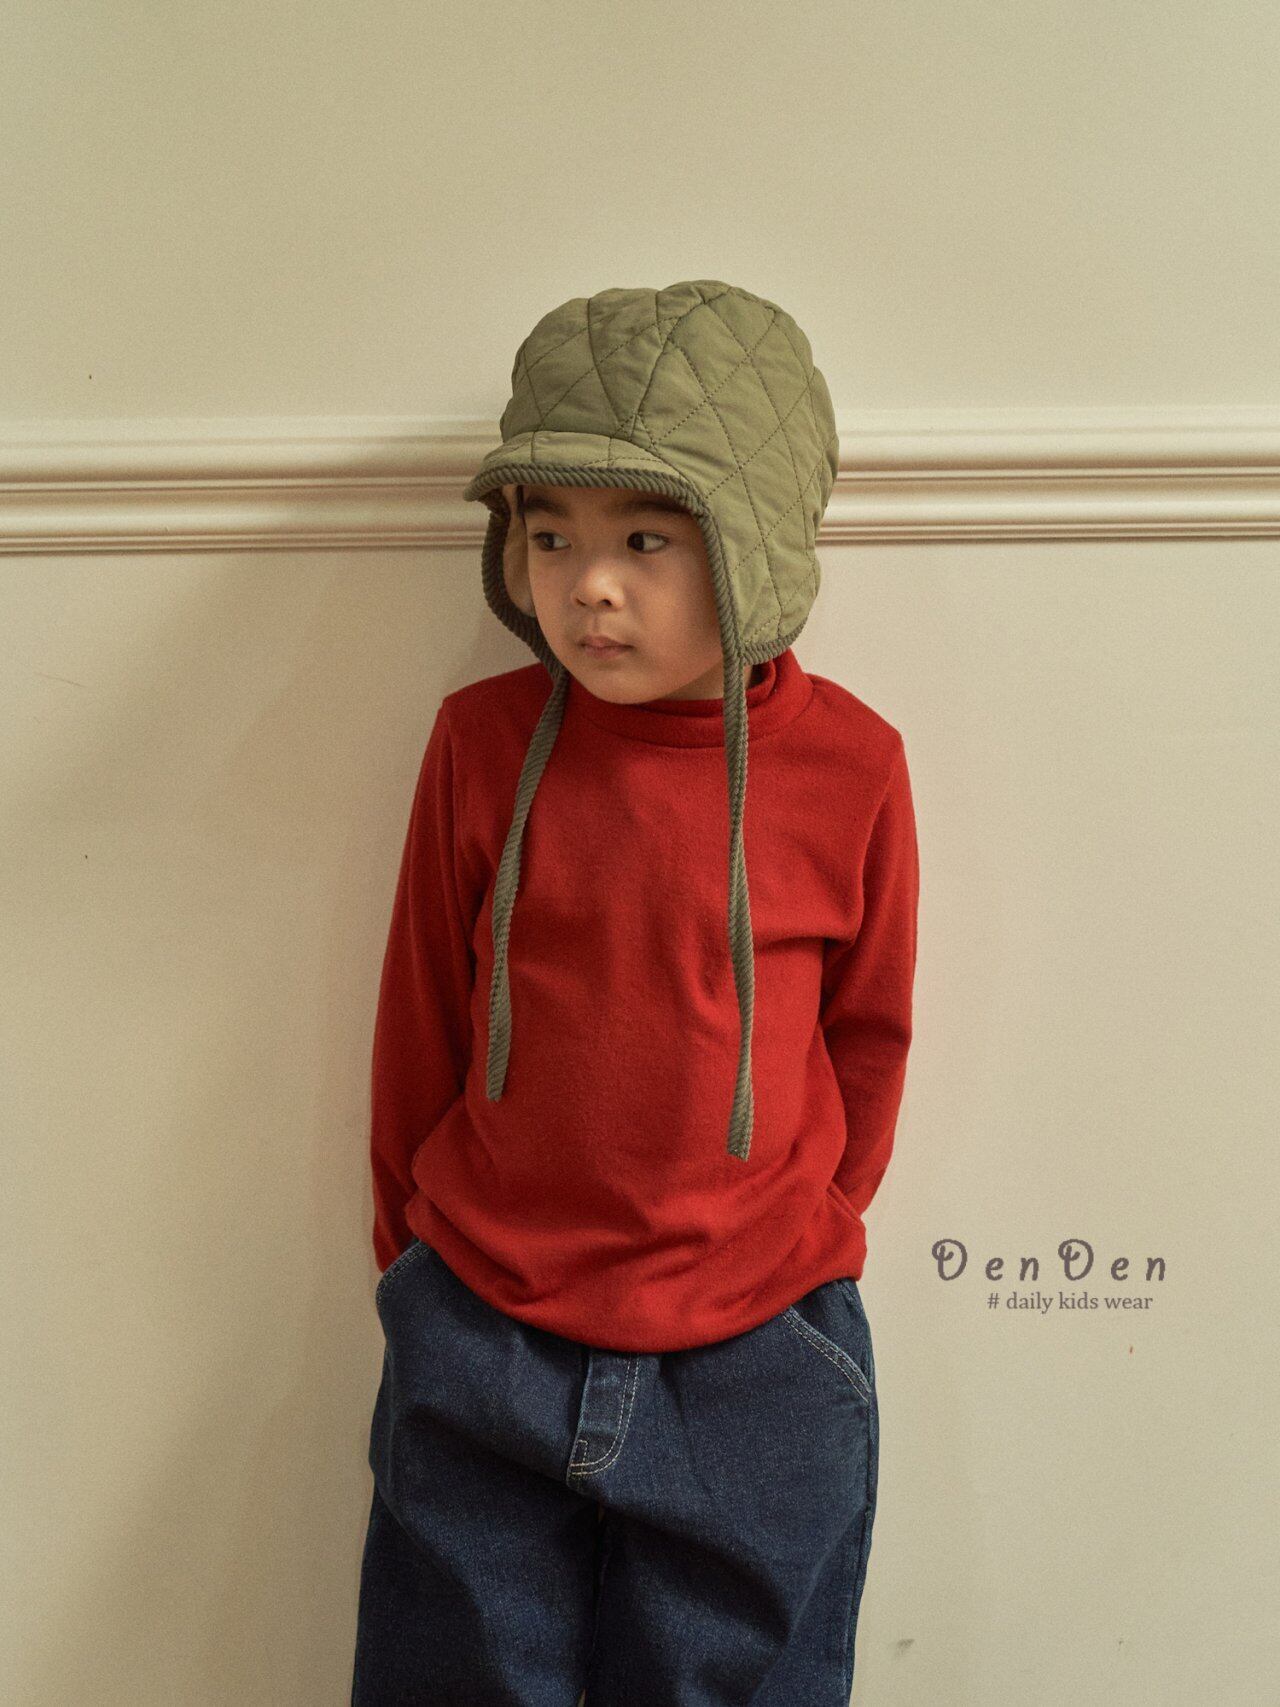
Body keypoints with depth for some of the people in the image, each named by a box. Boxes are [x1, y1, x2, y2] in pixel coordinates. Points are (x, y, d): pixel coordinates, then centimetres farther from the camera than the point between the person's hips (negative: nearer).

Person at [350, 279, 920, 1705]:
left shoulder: (850, 765, -10)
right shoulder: (481, 741, -7)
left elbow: (865, 1035, 4)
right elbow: (420, 1016, 4)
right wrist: (416, 1245, 12)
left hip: (756, 1368, 0)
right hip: (480, 1343, 1)